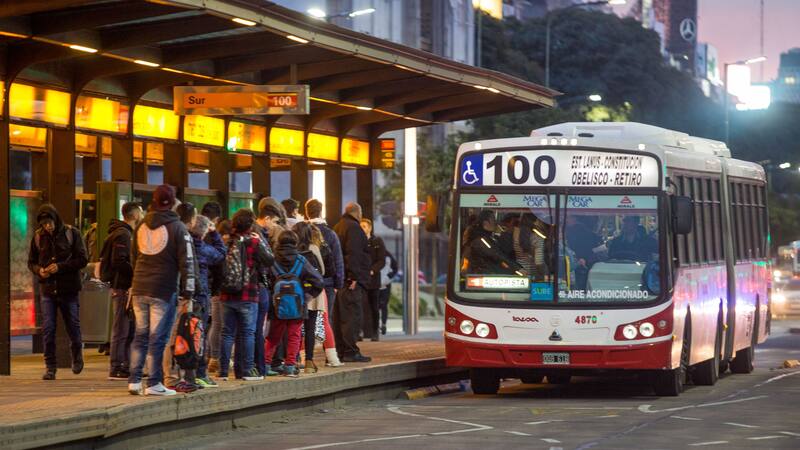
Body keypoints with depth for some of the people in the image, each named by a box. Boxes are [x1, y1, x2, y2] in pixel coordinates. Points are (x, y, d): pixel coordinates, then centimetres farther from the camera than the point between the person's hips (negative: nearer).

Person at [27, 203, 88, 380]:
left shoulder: (71, 234, -5)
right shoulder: (38, 236, 3)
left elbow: (83, 259, -8)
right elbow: (31, 262, 12)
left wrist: (60, 266, -19)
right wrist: (39, 270, -11)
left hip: (69, 290, -2)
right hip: (47, 289, 2)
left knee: (73, 326, 9)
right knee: (47, 329, -4)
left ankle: (77, 354, 37)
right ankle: (50, 367, 2)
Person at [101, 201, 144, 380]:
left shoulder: (127, 234, 19)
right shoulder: (123, 234, -13)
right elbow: (118, 262, -22)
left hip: (125, 287, 10)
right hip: (122, 287, -10)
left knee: (129, 329, 13)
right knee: (121, 329, -7)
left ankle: (126, 367, 17)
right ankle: (117, 369, -5)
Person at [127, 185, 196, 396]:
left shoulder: (141, 226, 11)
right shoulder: (177, 227, -6)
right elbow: (186, 262, -8)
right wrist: (187, 292, -6)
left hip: (139, 289, 5)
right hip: (164, 290, -5)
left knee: (140, 335, 12)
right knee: (158, 337, -2)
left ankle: (134, 381, 11)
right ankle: (154, 383, -1)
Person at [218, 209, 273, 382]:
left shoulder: (227, 242, 1)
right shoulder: (253, 242, -10)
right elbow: (269, 260, -6)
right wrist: (260, 242, 5)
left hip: (227, 295, 4)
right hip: (248, 296, -4)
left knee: (227, 332, 8)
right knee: (248, 333, 4)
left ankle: (223, 371, 7)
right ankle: (248, 370, 3)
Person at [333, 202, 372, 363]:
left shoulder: (337, 227, 20)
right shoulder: (353, 227, -10)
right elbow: (353, 253, -20)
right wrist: (354, 276, -22)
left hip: (339, 280, 10)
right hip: (351, 280, -10)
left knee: (339, 317, 11)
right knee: (352, 315, -9)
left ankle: (340, 350, 14)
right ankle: (351, 351, -11)